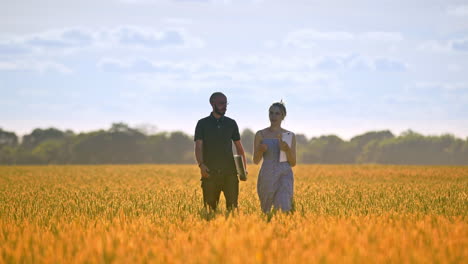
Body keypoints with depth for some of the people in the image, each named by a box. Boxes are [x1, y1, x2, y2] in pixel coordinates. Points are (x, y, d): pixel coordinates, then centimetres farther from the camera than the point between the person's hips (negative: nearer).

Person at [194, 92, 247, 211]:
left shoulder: (231, 123, 13)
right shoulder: (203, 124, 5)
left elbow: (239, 147, 16)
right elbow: (198, 147, -3)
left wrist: (243, 167, 5)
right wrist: (201, 164, -20)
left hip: (229, 171, 2)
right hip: (210, 172, -1)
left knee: (233, 204, -7)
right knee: (210, 205, -1)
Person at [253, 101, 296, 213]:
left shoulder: (290, 136, 6)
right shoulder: (260, 134, 5)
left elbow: (293, 163, 6)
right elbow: (256, 160, 6)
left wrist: (287, 149, -13)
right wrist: (261, 150, -15)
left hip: (284, 175, -1)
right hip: (267, 176, 1)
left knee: (284, 208, -20)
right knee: (266, 210, 11)